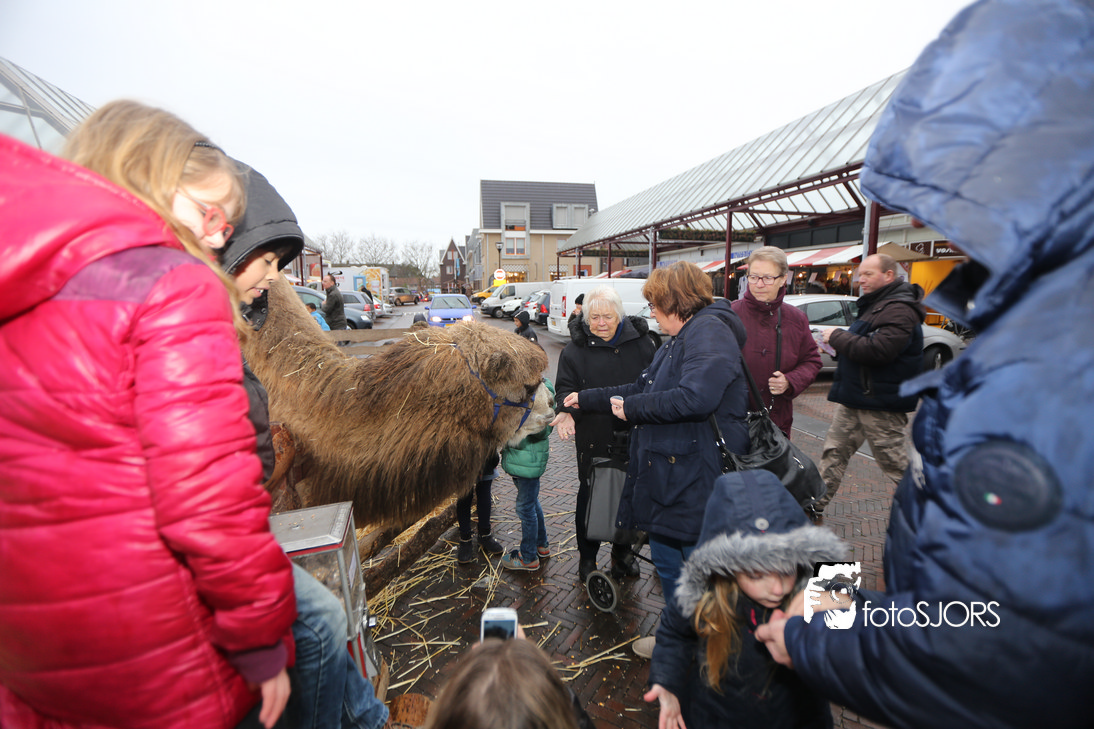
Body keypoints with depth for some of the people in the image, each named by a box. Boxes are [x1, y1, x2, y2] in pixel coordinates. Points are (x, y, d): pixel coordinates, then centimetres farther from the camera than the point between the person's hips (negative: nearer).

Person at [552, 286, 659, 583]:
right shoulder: (576, 347, -3)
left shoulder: (640, 342, 0)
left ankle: (623, 552, 37)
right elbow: (565, 387, -5)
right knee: (590, 497, 8)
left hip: (633, 437, 2)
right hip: (593, 439, -2)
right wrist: (567, 411, -24)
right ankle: (587, 558, 28)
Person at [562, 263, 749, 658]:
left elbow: (695, 397, -31)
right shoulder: (679, 339, 17)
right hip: (664, 473, 10)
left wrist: (630, 407, -18)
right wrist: (586, 399, 27)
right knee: (665, 558, 21)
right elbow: (642, 389, 24)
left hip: (695, 478, -10)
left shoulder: (710, 330, -15)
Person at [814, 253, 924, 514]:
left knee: (895, 462, 4)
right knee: (834, 451, 13)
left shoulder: (899, 310, -19)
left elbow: (877, 350, -31)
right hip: (855, 397, 10)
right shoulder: (876, 304, 16)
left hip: (880, 403, -10)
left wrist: (838, 336, -18)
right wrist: (840, 340, 1)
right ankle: (816, 504, 23)